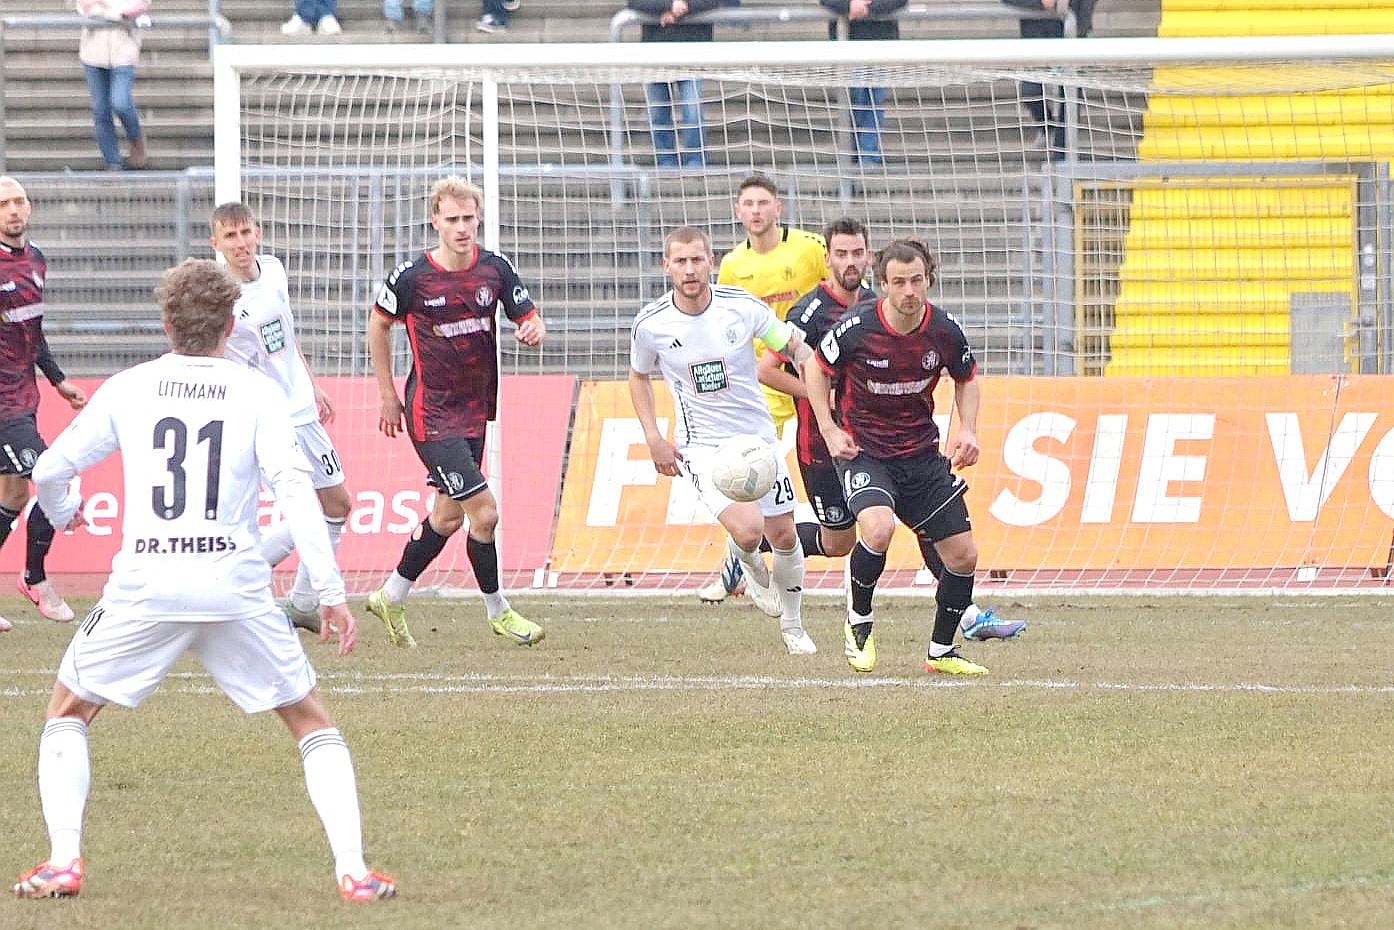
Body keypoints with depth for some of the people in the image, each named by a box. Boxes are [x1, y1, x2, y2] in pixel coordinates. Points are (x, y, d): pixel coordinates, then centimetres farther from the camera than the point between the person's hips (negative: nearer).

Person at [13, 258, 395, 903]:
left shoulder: (126, 390, 7)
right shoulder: (257, 394, 3)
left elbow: (49, 471, 12)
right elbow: (293, 491, -7)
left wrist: (63, 513, 36)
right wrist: (331, 594, -6)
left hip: (144, 585, 0)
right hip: (236, 584, 0)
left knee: (67, 712, 20)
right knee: (311, 721, 14)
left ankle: (63, 862, 4)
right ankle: (353, 870, 1)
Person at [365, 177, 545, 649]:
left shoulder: (495, 269, -4)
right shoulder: (412, 276, -14)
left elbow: (529, 317, 5)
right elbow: (378, 324, 2)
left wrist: (533, 330, -21)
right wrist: (387, 393, 5)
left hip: (474, 408, 6)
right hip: (431, 411, -6)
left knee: (448, 514, 16)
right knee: (484, 511, -12)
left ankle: (391, 596, 35)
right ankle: (497, 611, 6)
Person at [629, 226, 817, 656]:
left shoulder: (742, 306, -11)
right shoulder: (650, 324, -10)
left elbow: (793, 346, 3)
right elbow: (638, 376, 10)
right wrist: (654, 439, 1)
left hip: (757, 437, 2)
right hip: (701, 444, -2)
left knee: (783, 534, 7)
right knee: (747, 528, -24)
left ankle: (792, 625, 32)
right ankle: (750, 567, 14)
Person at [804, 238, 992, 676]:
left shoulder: (944, 331, -8)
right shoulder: (857, 326, -17)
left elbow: (966, 380, 12)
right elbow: (817, 369, 1)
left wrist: (968, 431, -2)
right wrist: (830, 430, -7)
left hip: (921, 452, 4)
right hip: (863, 450, -4)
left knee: (963, 557, 1)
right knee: (878, 528, -32)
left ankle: (941, 652, 23)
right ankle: (858, 623, -5)